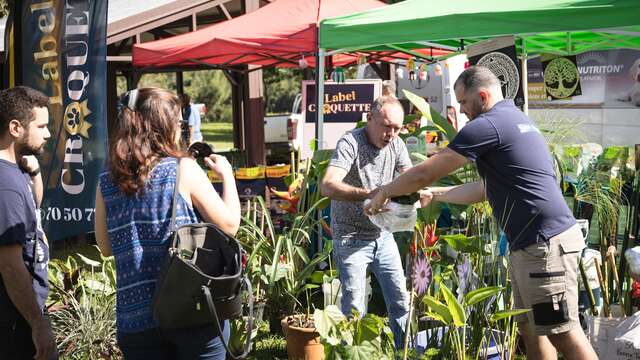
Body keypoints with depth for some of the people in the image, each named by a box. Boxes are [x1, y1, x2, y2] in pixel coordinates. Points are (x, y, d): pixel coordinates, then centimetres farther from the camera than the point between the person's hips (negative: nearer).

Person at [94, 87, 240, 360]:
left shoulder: (107, 182, 4)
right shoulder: (183, 169, -7)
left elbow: (106, 248, 12)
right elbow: (229, 225, -5)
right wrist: (227, 174, 9)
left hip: (135, 316, 3)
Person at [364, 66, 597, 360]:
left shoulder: (488, 125, -12)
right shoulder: (515, 118, 19)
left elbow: (425, 173, -8)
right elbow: (485, 189, 26)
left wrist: (384, 193, 7)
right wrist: (434, 194, 29)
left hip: (545, 242, -10)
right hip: (531, 244, 10)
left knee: (563, 332, -9)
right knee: (529, 327, 14)